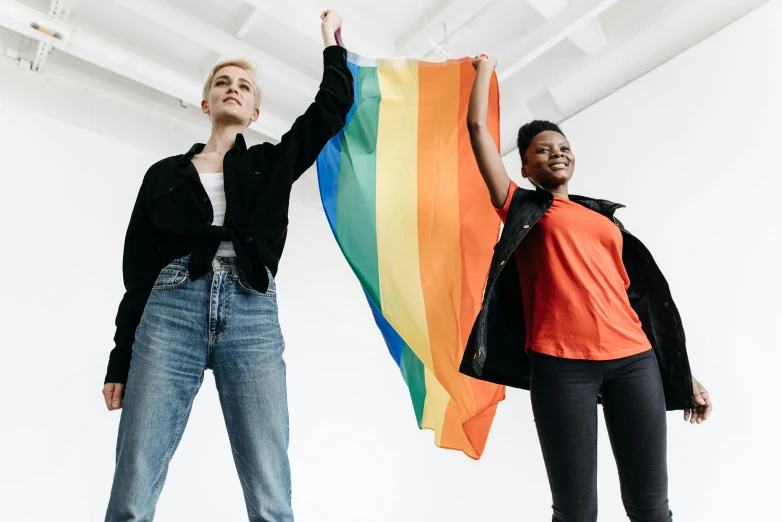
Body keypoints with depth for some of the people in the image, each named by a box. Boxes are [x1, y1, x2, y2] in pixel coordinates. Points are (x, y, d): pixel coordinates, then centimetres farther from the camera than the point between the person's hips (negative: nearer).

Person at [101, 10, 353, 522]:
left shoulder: (273, 164, 20)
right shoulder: (166, 173, 19)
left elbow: (333, 106, 21)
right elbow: (138, 269, 15)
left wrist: (332, 42, 34)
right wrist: (120, 360, 10)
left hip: (253, 317, 0)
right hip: (171, 312, 1)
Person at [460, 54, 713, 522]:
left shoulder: (606, 216, 21)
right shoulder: (522, 208, 11)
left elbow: (642, 296, 21)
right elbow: (477, 127, 9)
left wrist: (684, 372, 20)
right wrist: (485, 69, 26)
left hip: (634, 359, 4)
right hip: (561, 363, -4)